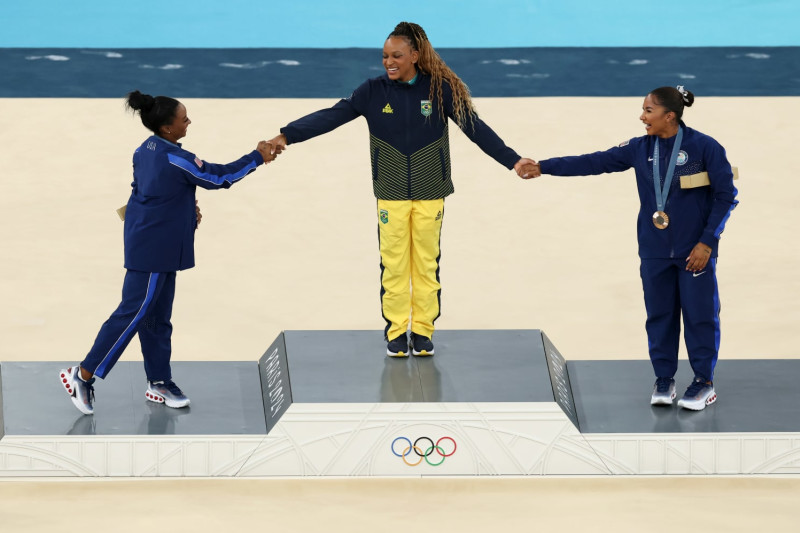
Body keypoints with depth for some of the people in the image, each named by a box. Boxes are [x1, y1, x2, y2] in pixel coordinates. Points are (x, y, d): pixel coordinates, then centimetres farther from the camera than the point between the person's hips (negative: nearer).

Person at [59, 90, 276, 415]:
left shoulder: (145, 150, 4)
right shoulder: (174, 159, -23)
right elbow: (219, 177, -16)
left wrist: (186, 209, 9)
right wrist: (257, 157, -8)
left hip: (152, 245, 9)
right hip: (154, 250, -9)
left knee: (158, 316, 14)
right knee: (134, 313, -4)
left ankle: (159, 382, 20)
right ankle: (83, 375, 0)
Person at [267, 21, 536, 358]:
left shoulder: (439, 89, -5)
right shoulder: (374, 92, -4)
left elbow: (475, 128, -5)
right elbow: (331, 117, -9)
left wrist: (512, 160, -11)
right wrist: (288, 135, -19)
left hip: (429, 196, 0)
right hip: (391, 196, 0)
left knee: (426, 264, 5)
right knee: (393, 266, 2)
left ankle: (423, 330, 15)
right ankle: (396, 332, 12)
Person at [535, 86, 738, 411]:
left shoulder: (705, 148, -10)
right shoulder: (640, 149, 2)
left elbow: (726, 196, -6)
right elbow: (593, 163, 3)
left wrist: (707, 241, -10)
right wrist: (543, 167, -1)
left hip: (695, 251, -4)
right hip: (655, 253, 4)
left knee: (700, 314, 1)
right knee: (659, 314, 8)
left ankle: (704, 382, 13)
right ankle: (664, 380, 20)